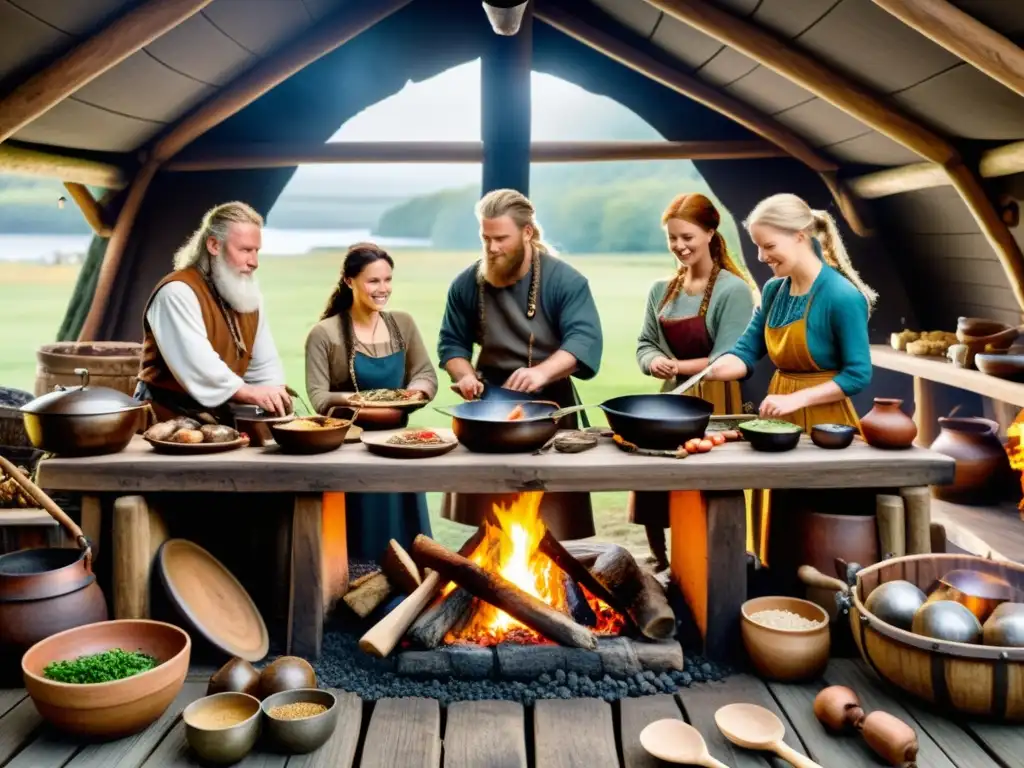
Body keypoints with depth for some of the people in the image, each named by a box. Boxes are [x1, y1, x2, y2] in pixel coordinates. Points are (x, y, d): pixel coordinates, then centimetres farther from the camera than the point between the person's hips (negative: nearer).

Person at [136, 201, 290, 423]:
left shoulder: (249, 291, 9)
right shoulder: (178, 292, -16)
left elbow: (264, 362, 6)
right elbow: (195, 363, -28)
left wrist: (274, 396, -10)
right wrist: (247, 392, -31)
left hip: (219, 416, 7)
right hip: (170, 417, -7)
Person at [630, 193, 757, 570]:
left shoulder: (733, 290, -10)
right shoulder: (661, 290, 8)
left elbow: (728, 360, -14)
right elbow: (645, 344, 7)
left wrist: (677, 365, -17)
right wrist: (653, 362, -15)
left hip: (713, 403, -5)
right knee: (652, 490, 6)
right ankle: (663, 568, 26)